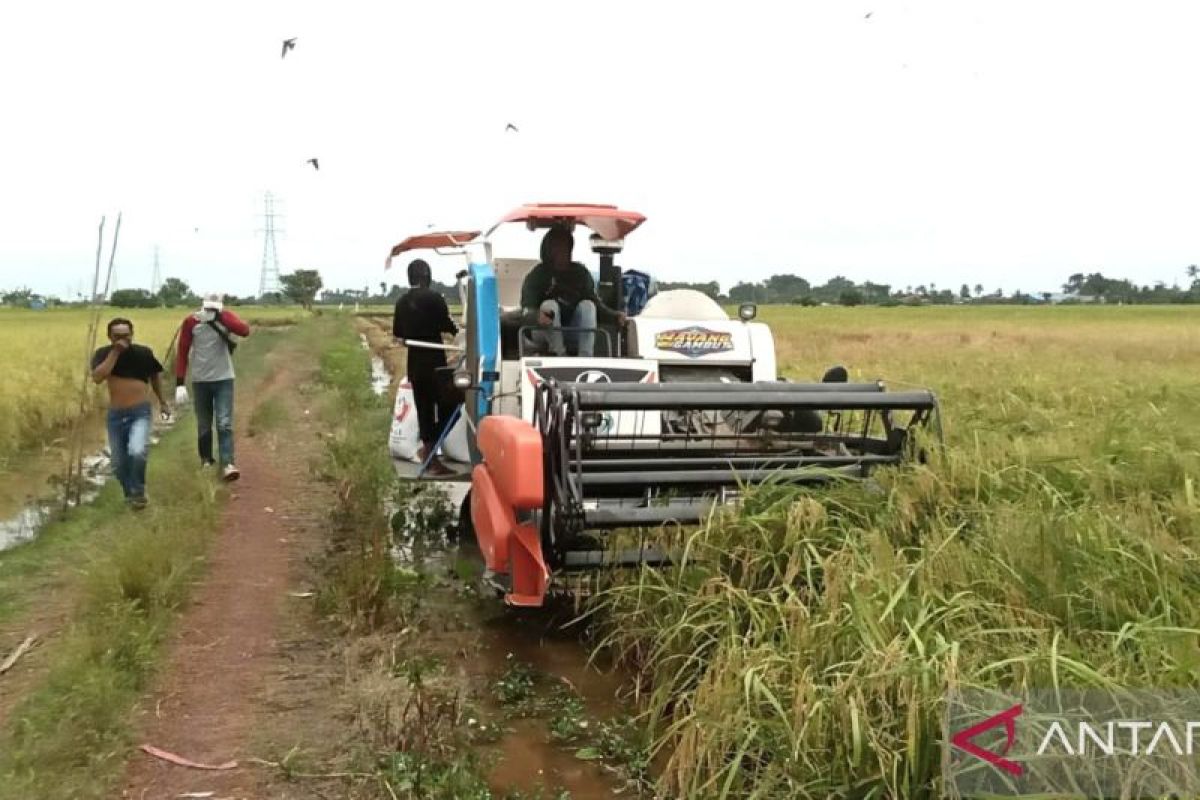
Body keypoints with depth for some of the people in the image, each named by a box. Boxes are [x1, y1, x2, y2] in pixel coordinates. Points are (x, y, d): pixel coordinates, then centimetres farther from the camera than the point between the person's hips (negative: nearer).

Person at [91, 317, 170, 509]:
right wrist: (115, 352, -24)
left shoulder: (143, 353, -6)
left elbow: (155, 376, 13)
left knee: (138, 452, -26)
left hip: (140, 411, -2)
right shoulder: (103, 354, -6)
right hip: (115, 414, 2)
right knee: (119, 463, 11)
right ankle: (130, 493, 38)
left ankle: (138, 491, 0)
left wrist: (162, 402, 20)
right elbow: (97, 377, -24)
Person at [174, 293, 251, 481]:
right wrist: (180, 383, -10)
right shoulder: (191, 322, -7)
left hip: (224, 379, -1)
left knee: (225, 424, -9)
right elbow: (182, 353, -4)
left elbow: (245, 331, -25)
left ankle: (228, 464, -13)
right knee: (204, 426, 10)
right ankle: (206, 460, 26)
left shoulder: (226, 317, -5)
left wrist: (218, 317, -33)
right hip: (200, 380, 1)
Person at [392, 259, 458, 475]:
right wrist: (457, 330, 9)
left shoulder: (402, 301, 6)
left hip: (415, 362, 6)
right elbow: (447, 325, -12)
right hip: (434, 360, -6)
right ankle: (430, 448, -10)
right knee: (446, 404, 0)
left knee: (424, 407, 10)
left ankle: (429, 451, 13)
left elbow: (397, 332, 12)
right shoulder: (434, 298, -12)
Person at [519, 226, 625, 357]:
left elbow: (596, 303, 4)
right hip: (545, 333, -2)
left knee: (587, 305, -23)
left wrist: (615, 316, -16)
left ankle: (586, 359, -36)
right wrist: (537, 316, -37)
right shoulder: (538, 275, 2)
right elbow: (527, 309, -12)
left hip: (574, 333, 2)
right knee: (549, 305, -28)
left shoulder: (580, 272, 11)